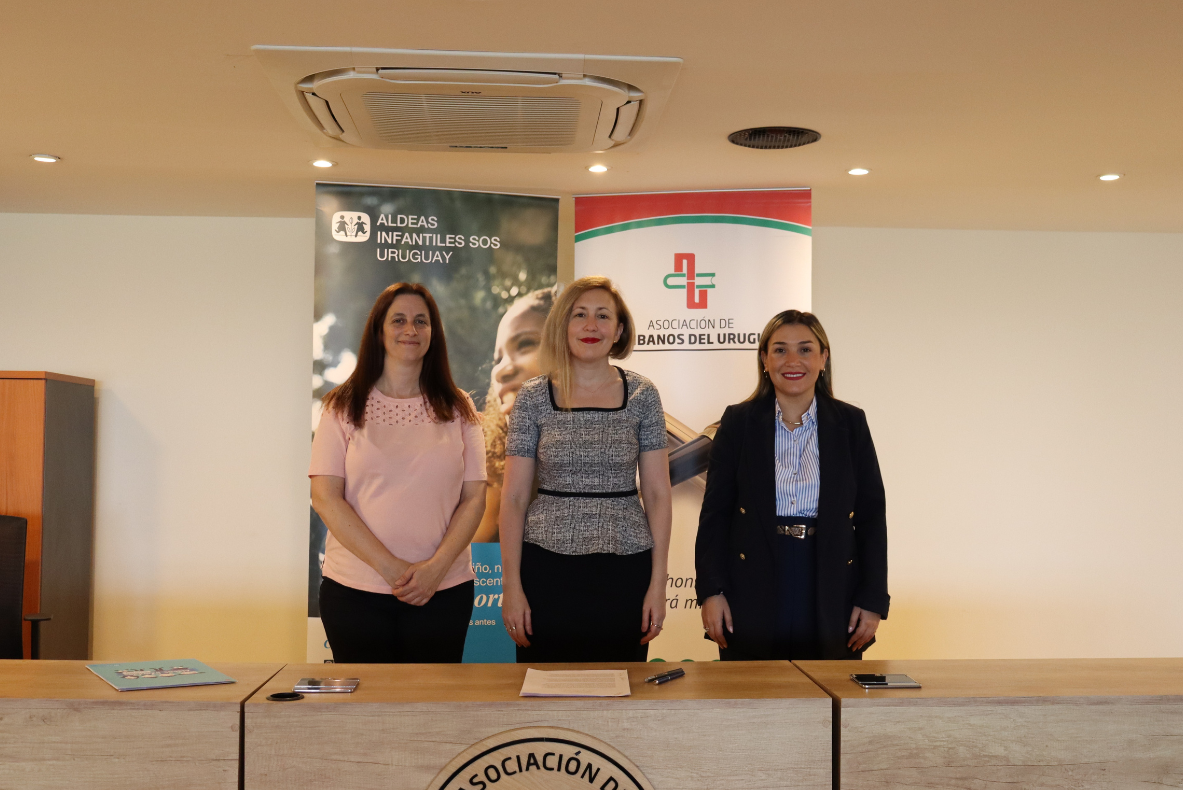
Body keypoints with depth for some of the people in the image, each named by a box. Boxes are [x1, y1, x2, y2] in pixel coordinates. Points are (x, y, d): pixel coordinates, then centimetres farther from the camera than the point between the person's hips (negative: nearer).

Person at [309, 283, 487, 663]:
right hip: (354, 589, -1)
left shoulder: (458, 410, 8)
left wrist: (436, 567, -11)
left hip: (443, 591, 1)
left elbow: (474, 498, 4)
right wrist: (389, 567, -12)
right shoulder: (344, 407, 3)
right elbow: (325, 497, -4)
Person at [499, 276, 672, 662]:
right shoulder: (533, 397, 1)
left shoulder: (642, 395, 3)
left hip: (624, 572, 1)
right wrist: (511, 584, -3)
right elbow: (513, 498, 1)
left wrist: (658, 582, -2)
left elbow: (657, 494, 3)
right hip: (548, 569, 0)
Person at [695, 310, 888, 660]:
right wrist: (710, 590, -5)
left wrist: (873, 599, 0)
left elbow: (872, 515, 5)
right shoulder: (738, 422, 4)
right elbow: (715, 512, 3)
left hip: (831, 596, 1)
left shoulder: (851, 423, 6)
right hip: (754, 595, -1)